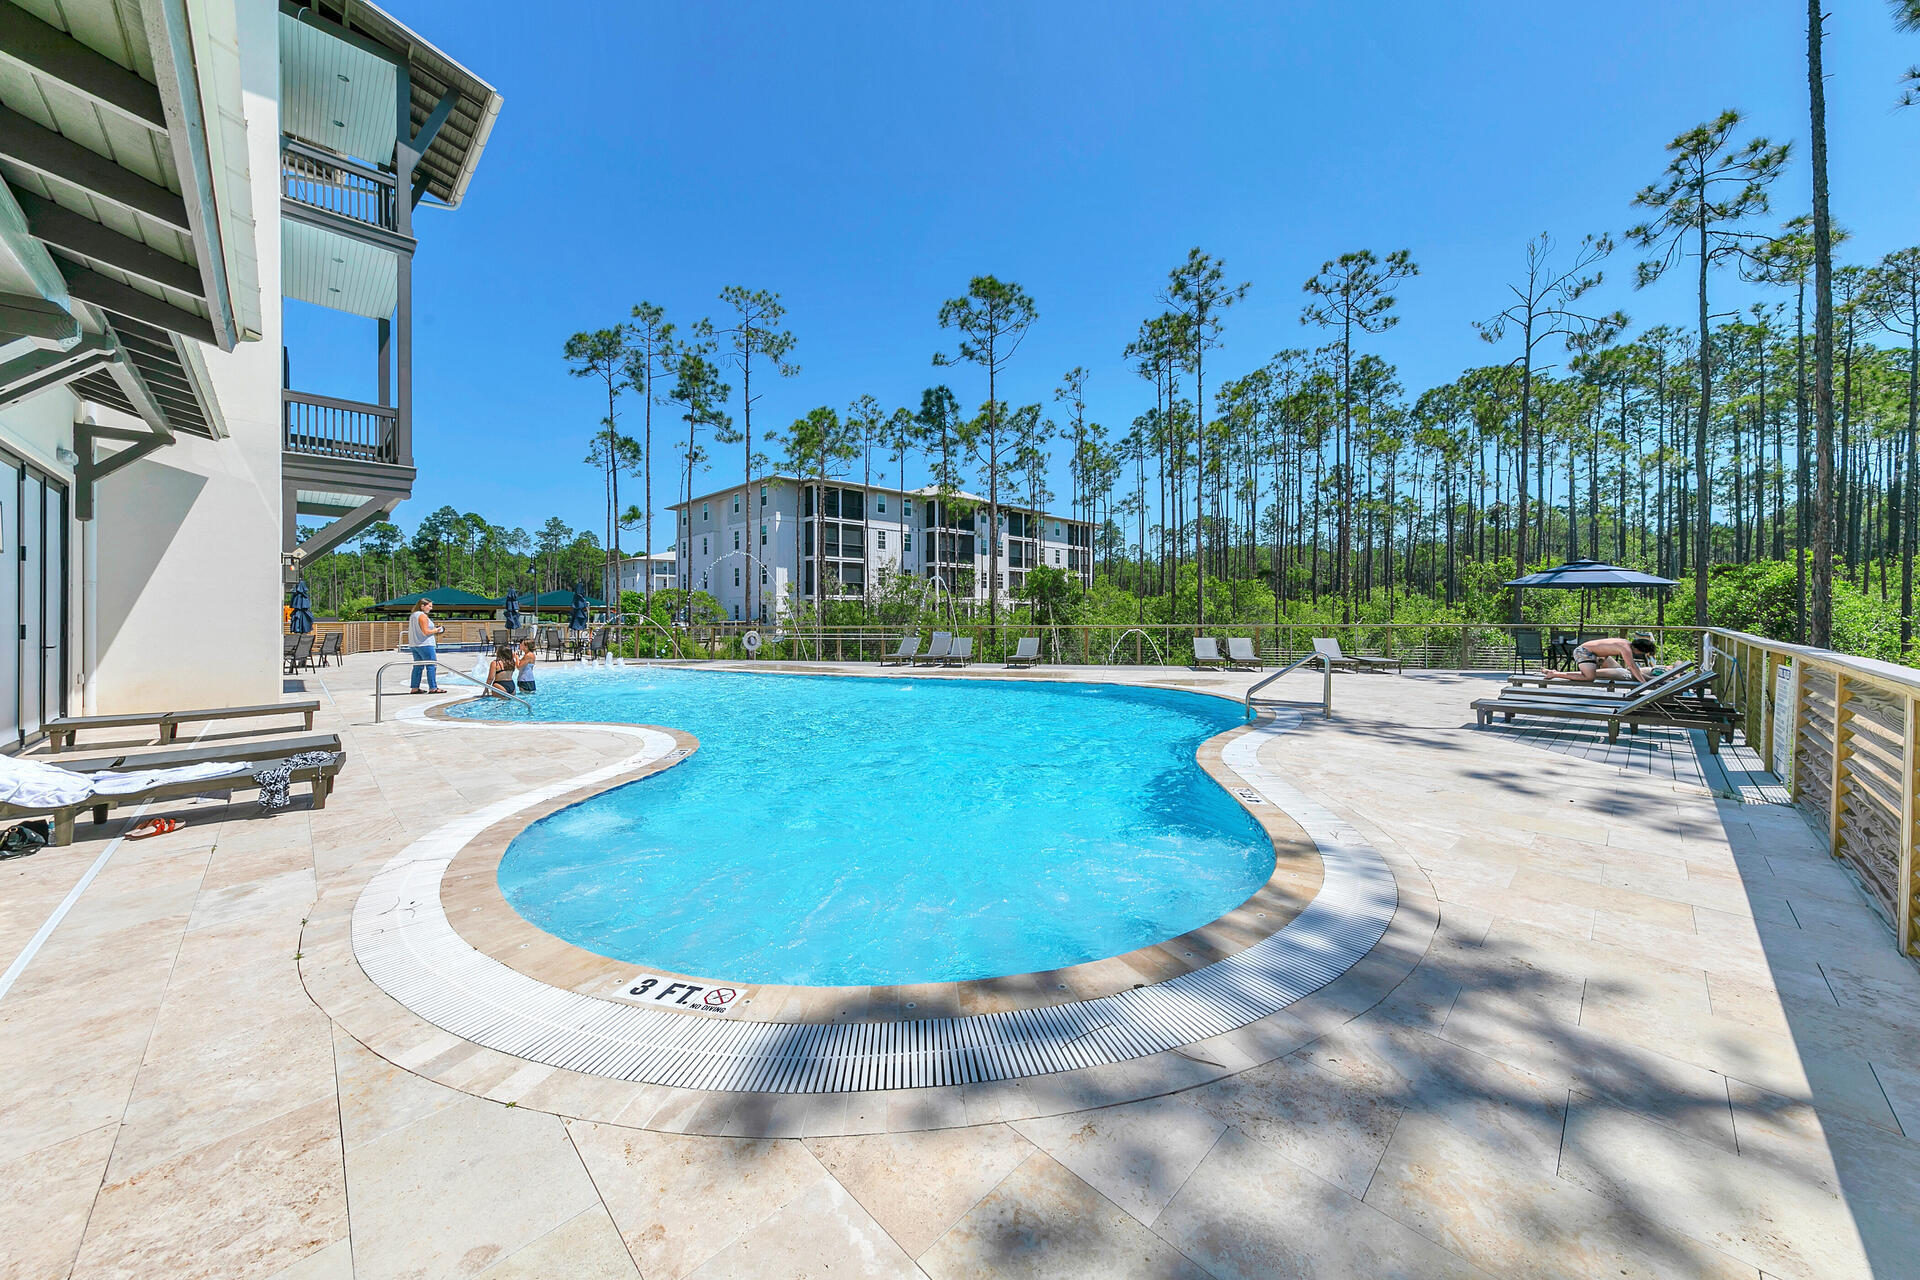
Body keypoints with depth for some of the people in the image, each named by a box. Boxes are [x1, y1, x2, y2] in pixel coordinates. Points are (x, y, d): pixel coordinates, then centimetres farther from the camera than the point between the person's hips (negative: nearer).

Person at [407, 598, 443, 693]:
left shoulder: (413, 615, 16)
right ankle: (433, 688, -4)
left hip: (414, 645, 10)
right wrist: (436, 630, -3)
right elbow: (426, 632, -19)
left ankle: (415, 688, 14)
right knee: (431, 666, -5)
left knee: (418, 666, 13)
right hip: (425, 644, -9)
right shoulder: (423, 616, -13)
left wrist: (433, 629, 17)